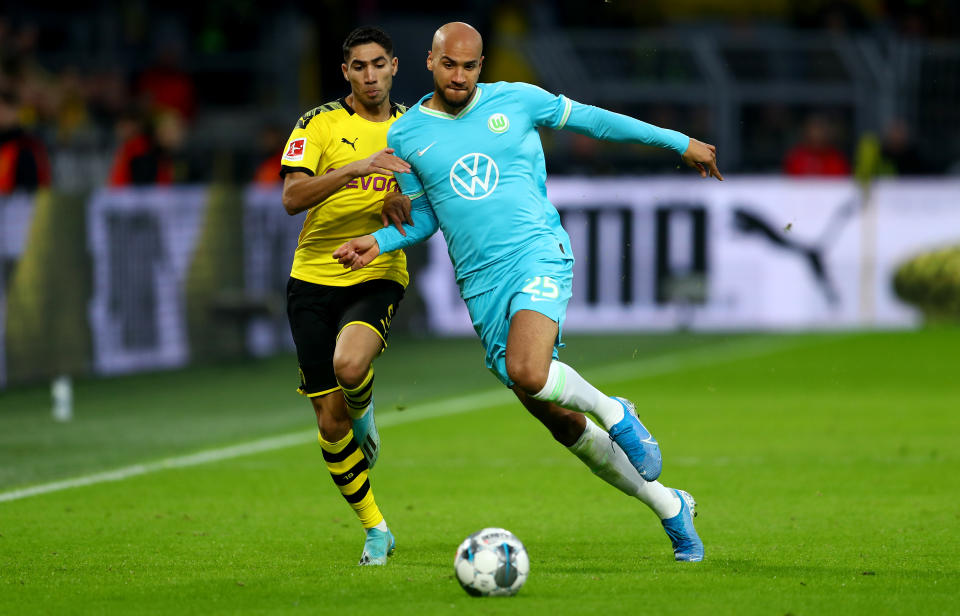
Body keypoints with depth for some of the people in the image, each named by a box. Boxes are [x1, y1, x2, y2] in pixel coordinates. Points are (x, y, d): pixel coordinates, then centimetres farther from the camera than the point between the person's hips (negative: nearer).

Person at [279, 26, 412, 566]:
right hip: (314, 278, 0)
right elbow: (292, 198, -15)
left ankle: (363, 410, 4)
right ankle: (376, 531, 17)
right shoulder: (320, 124, -2)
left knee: (350, 366, -33)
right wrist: (358, 167, -27)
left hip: (378, 276, 0)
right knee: (330, 422, 0)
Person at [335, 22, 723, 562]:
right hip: (482, 286, 3)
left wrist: (679, 142, 19)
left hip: (539, 254, -3)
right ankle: (669, 506, 19)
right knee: (561, 423, 4)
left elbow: (592, 119, 13)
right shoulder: (406, 136, 8)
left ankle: (614, 412, -3)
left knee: (528, 374, -34)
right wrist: (378, 243, 0)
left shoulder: (517, 101, 2)